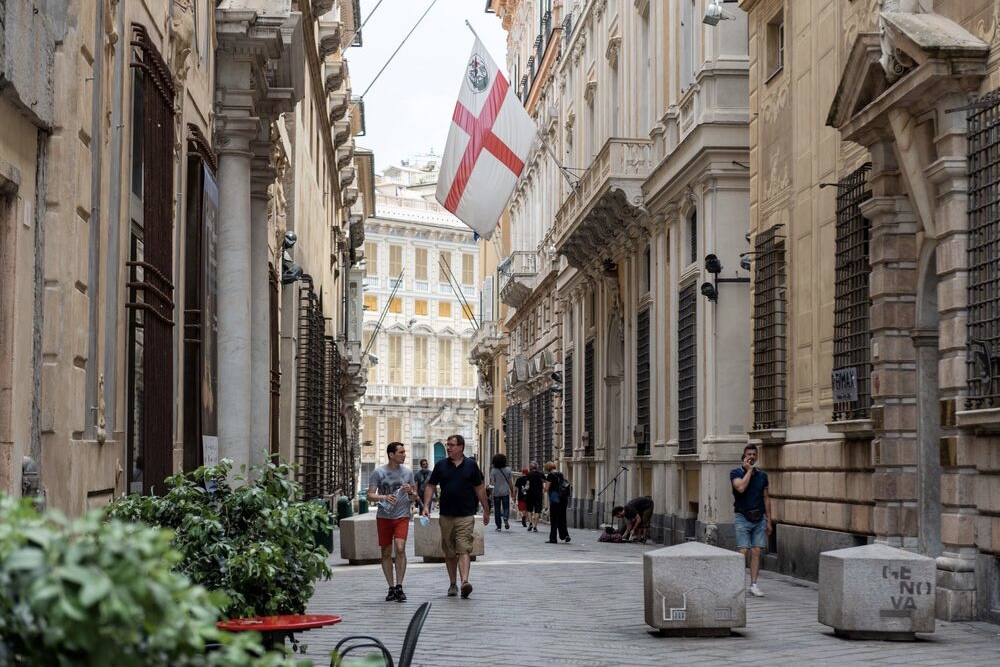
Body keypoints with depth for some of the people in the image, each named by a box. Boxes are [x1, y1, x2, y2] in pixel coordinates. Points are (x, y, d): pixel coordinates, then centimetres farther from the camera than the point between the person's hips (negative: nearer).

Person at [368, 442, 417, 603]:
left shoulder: (407, 472, 7)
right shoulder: (378, 472, 0)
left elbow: (415, 497, 15)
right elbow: (370, 495, -2)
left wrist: (410, 492, -8)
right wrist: (383, 497, -20)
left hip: (402, 516, 0)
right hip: (383, 517, 0)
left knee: (400, 548, -17)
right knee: (386, 553, 5)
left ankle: (399, 587, -11)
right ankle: (391, 588, 15)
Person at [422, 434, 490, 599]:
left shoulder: (471, 465, 3)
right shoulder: (441, 465, 7)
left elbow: (480, 488, 9)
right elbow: (431, 486, 8)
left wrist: (486, 511, 11)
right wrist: (426, 506, -5)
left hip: (466, 516, -3)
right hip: (446, 515, 3)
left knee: (464, 549, -14)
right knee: (449, 552, 9)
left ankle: (465, 581, -25)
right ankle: (452, 584, 19)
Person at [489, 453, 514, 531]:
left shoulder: (493, 471, -5)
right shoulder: (507, 470, -1)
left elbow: (492, 482, -10)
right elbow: (510, 482, 3)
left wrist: (491, 493, -10)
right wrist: (512, 491, 13)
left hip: (496, 492, -1)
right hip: (505, 492, 1)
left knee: (497, 509, 8)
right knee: (506, 507, 7)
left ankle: (498, 526, 8)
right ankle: (506, 519, -22)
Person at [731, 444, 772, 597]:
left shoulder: (762, 475, 11)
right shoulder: (736, 473, -1)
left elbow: (766, 498, 14)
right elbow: (741, 487, -22)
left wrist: (769, 521, 10)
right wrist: (749, 470, -11)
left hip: (759, 518, 4)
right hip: (743, 517, -4)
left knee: (756, 552, 0)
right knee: (743, 552, -10)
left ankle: (753, 585, 4)